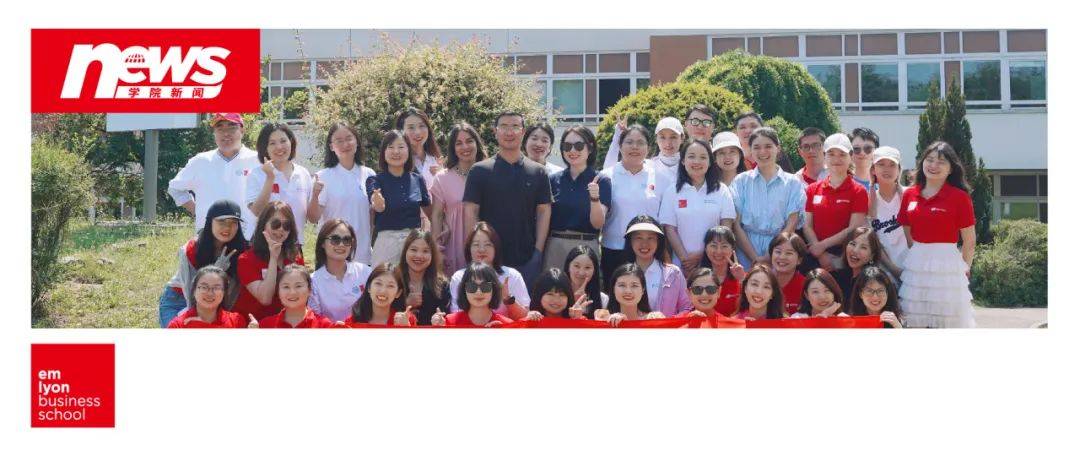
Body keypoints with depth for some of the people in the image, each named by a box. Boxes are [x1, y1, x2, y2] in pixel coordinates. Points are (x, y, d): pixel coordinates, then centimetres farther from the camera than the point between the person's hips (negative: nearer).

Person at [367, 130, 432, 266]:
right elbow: (378, 208, -20)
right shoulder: (375, 181, -1)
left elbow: (429, 211, 16)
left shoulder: (418, 180, 7)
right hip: (386, 241, -2)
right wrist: (378, 204, -42)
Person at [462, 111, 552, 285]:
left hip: (527, 259, 1)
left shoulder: (538, 172, 7)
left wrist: (538, 251, -4)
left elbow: (544, 211, 5)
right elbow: (470, 212, 0)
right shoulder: (479, 171, 2)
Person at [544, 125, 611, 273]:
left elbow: (598, 224, -8)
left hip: (586, 246, -2)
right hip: (554, 246, 2)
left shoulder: (602, 182, -1)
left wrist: (595, 198, -23)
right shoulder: (552, 179, 6)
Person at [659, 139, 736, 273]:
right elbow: (670, 229, 1)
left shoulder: (721, 190, 5)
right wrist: (684, 258, -10)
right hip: (681, 264, 0)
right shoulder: (672, 191, 5)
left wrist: (702, 254, -9)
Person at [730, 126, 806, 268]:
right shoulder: (741, 181, 7)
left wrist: (769, 258, -11)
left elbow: (791, 225, 0)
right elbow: (736, 224, 1)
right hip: (746, 256, 0)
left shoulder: (793, 183, 6)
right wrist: (755, 258, -10)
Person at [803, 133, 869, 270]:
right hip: (817, 256, 3)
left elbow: (854, 229, -7)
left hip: (845, 255, -3)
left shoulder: (858, 191, 1)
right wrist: (821, 254, -11)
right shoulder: (812, 189, 10)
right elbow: (807, 226, 4)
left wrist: (822, 245, -11)